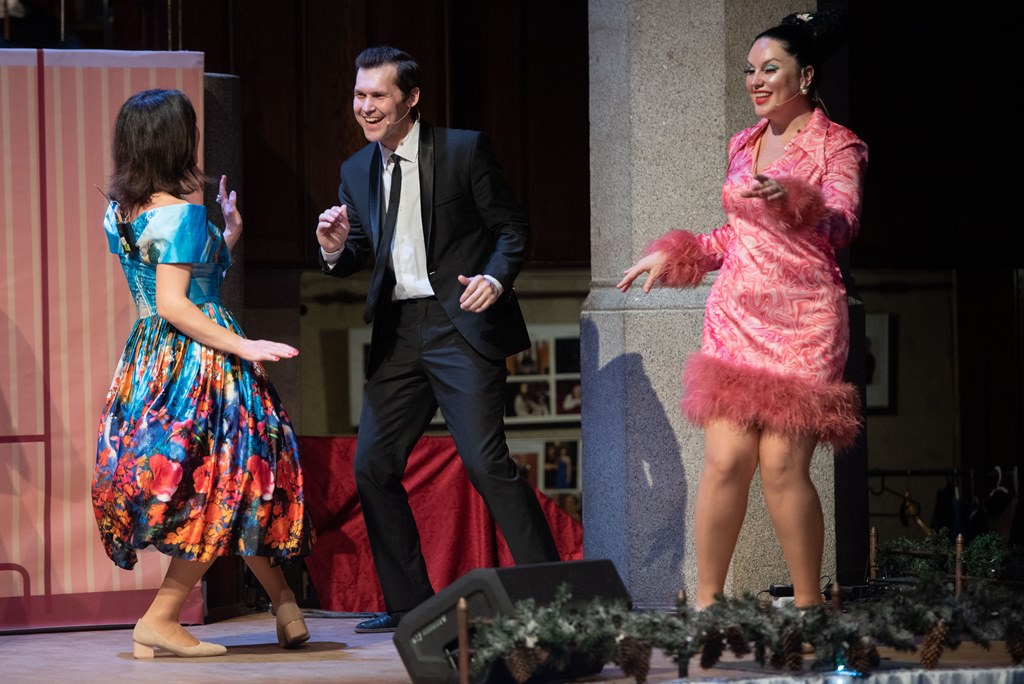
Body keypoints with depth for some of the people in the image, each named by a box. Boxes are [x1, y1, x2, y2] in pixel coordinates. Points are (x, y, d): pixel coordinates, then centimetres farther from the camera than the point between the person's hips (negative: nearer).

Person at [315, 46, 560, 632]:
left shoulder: (465, 149, -4)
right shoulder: (357, 171, 12)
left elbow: (513, 228, -1)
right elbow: (358, 256, 16)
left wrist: (496, 278, -20)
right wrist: (336, 250, -7)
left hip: (461, 325, -6)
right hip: (398, 334, 6)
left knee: (486, 460, -15)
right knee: (373, 465, 4)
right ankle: (410, 605, 14)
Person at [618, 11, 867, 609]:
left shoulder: (836, 147, -1)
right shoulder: (745, 145, 17)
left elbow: (842, 223, -19)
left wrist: (792, 197, -38)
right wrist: (670, 256, 18)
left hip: (802, 319, -5)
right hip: (735, 314, 5)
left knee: (782, 463, -11)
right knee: (725, 458, -6)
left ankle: (809, 605, 0)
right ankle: (707, 600, 1)